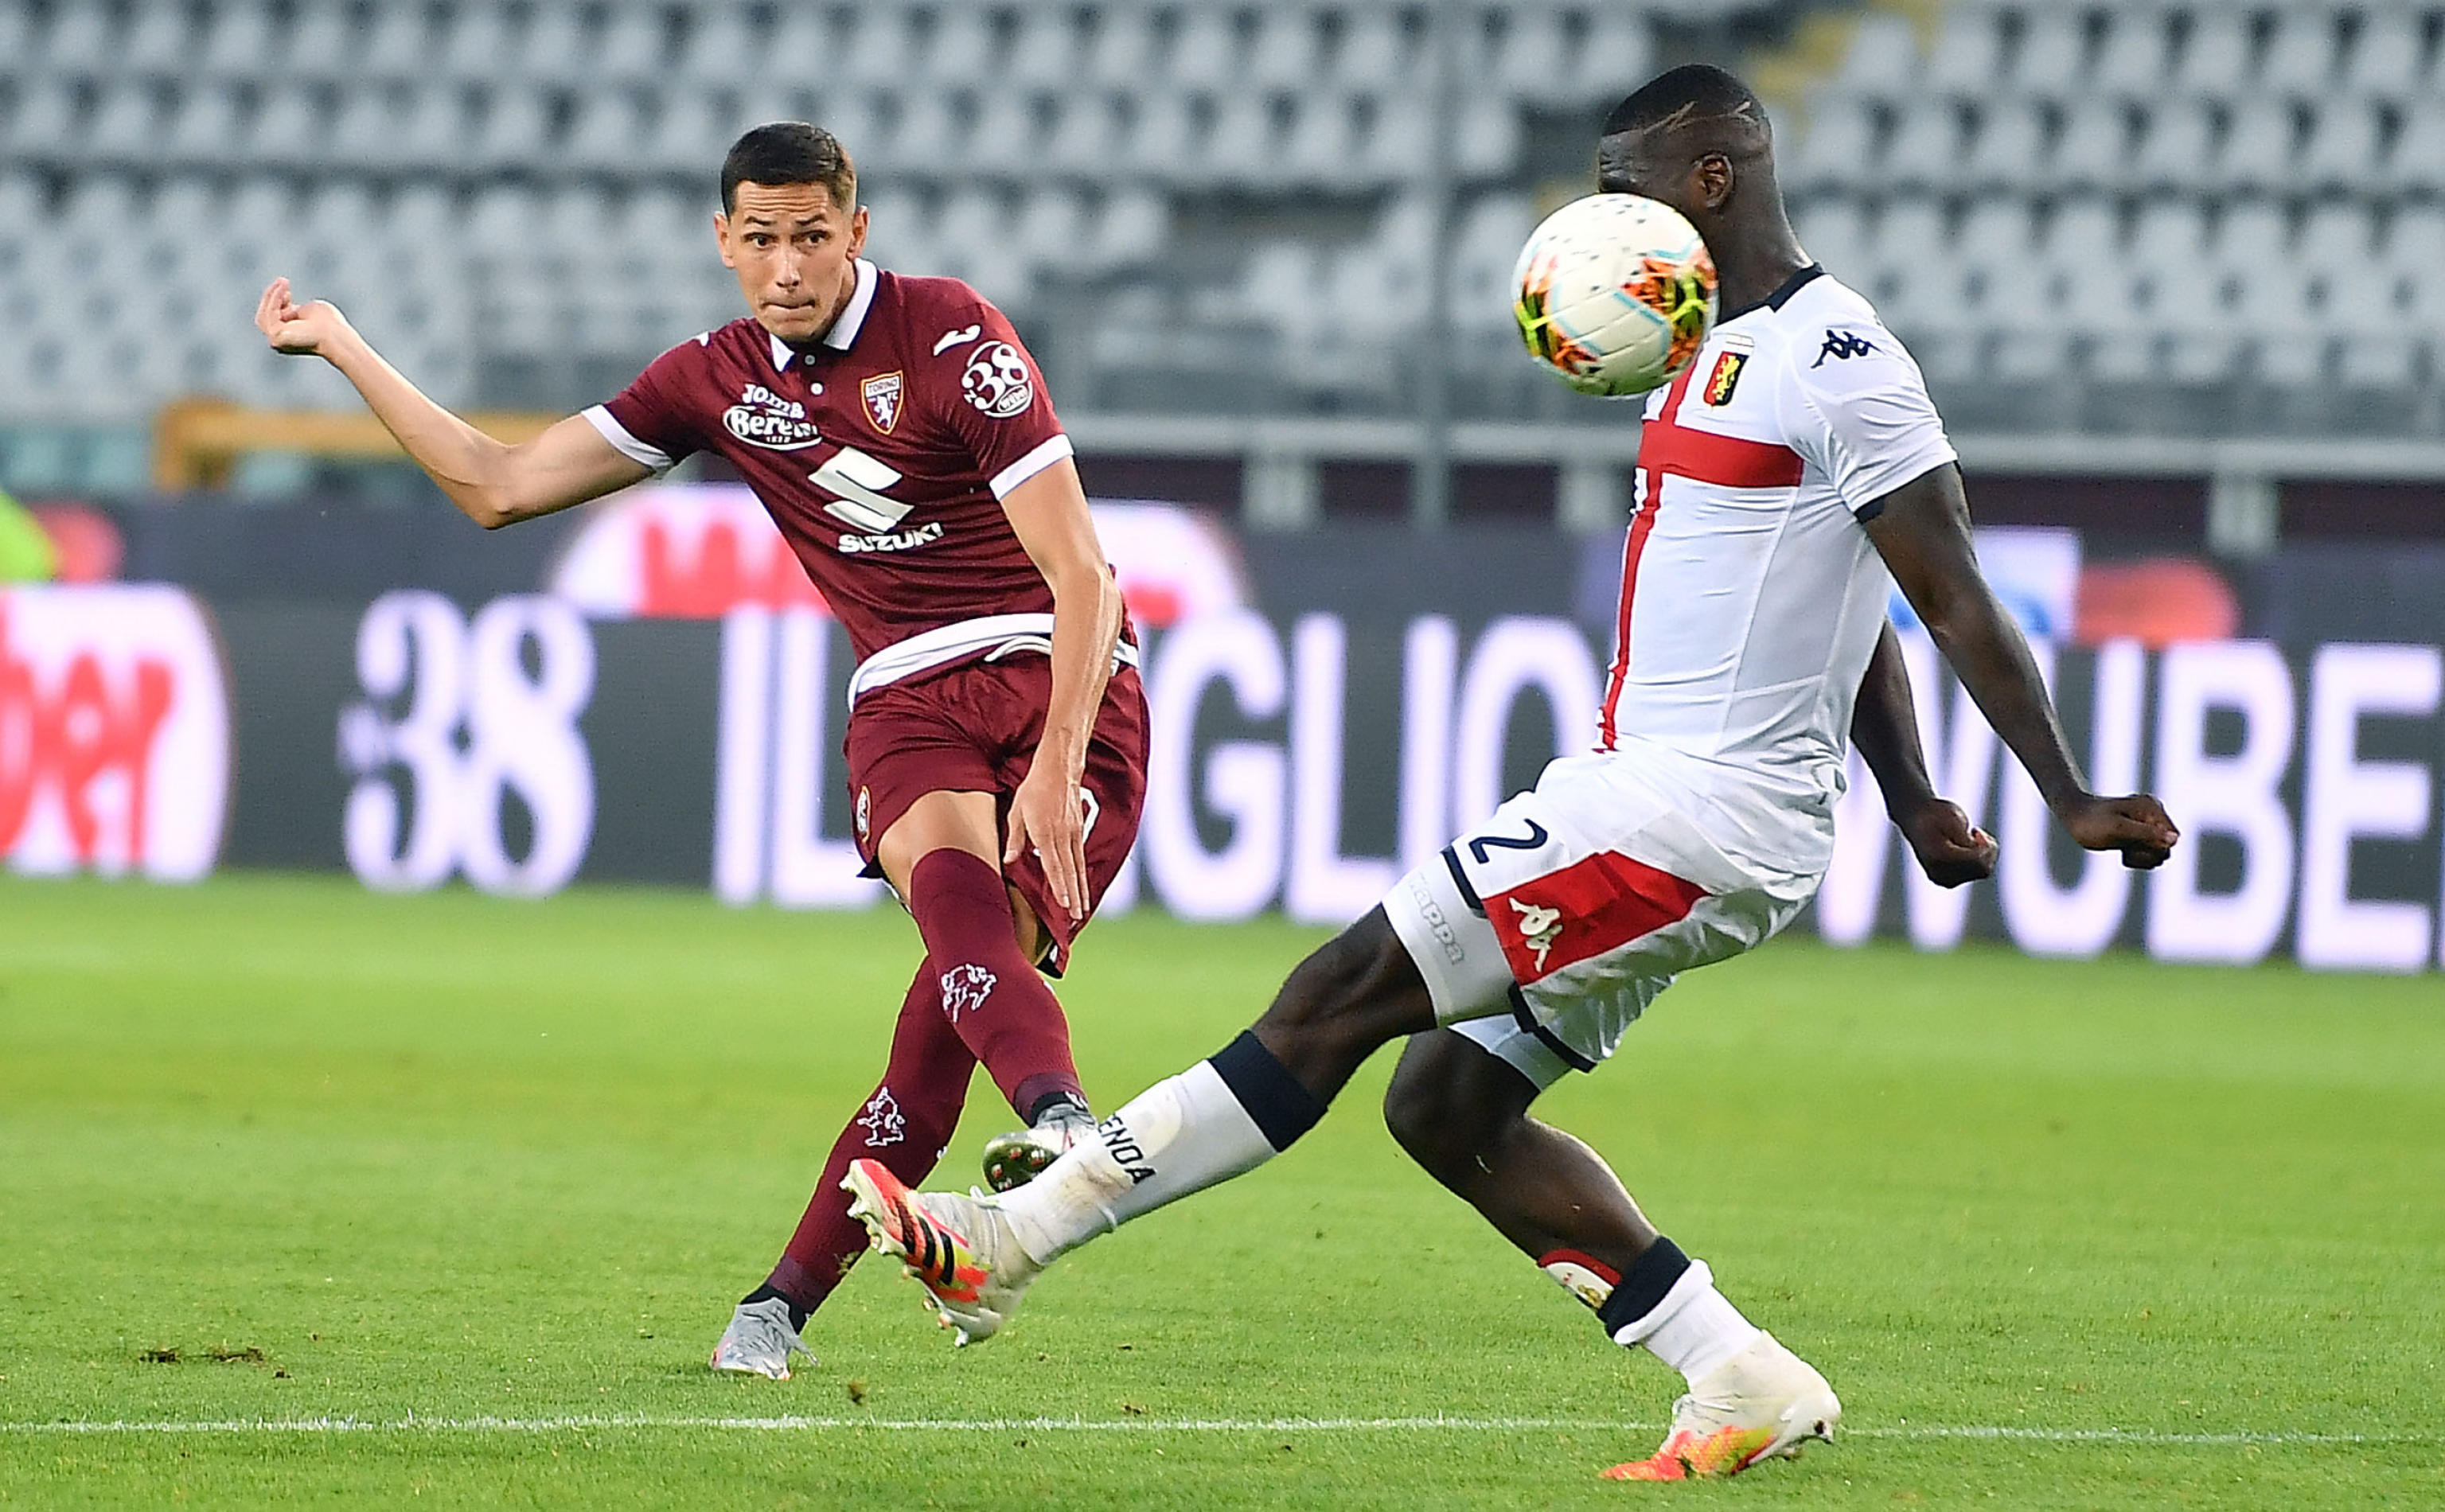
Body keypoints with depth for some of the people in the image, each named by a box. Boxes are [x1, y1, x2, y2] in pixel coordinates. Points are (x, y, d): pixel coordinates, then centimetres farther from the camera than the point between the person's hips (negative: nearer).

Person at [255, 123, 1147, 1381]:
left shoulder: (953, 338, -7)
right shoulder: (718, 381, 9)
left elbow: (1082, 576, -11)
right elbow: (500, 487, 17)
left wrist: (1058, 765, -21)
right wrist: (340, 346, 18)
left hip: (1061, 677, -3)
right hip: (908, 701, 3)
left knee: (986, 952, -26)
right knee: (958, 893, -32)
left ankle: (788, 1294, -31)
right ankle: (1060, 1117, -59)